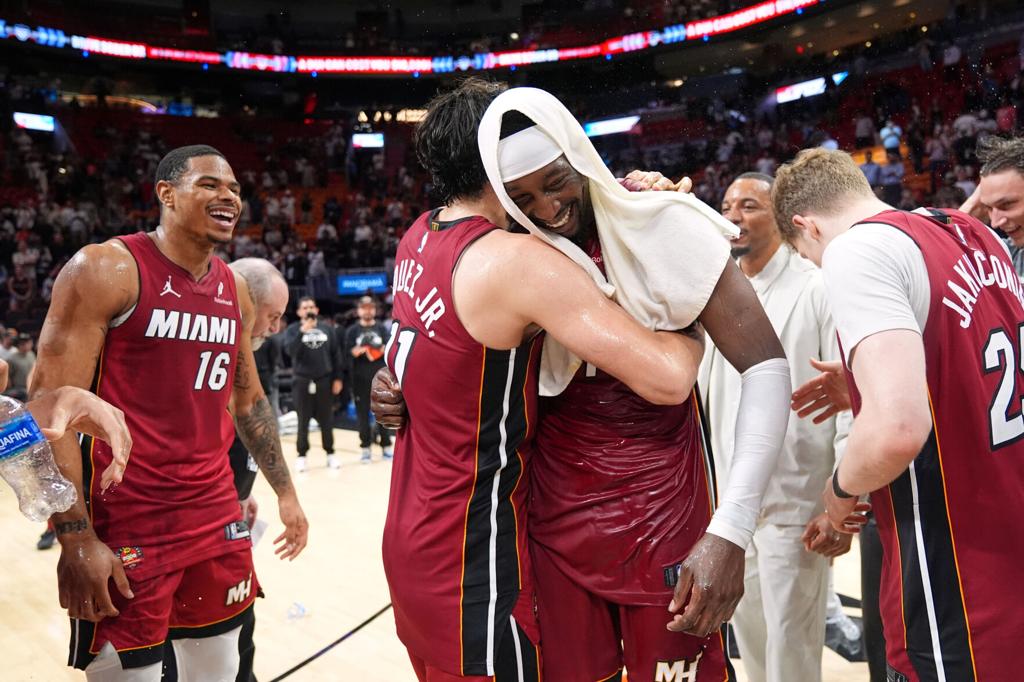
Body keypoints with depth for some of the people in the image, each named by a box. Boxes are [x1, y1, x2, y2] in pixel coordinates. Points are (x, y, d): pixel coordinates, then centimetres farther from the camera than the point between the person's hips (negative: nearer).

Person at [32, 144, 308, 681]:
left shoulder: (235, 289, 9)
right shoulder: (107, 269, -10)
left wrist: (285, 492, 17)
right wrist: (76, 539, -19)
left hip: (217, 516, 6)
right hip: (127, 526, -6)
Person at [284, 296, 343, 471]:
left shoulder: (327, 329, 7)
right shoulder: (293, 329, -1)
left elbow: (336, 355, 8)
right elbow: (290, 350, -18)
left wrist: (337, 378, 3)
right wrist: (302, 331, -27)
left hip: (324, 380, 2)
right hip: (302, 381, -2)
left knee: (327, 420, 8)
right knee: (303, 421, 5)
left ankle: (330, 453, 20)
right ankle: (301, 455, 15)